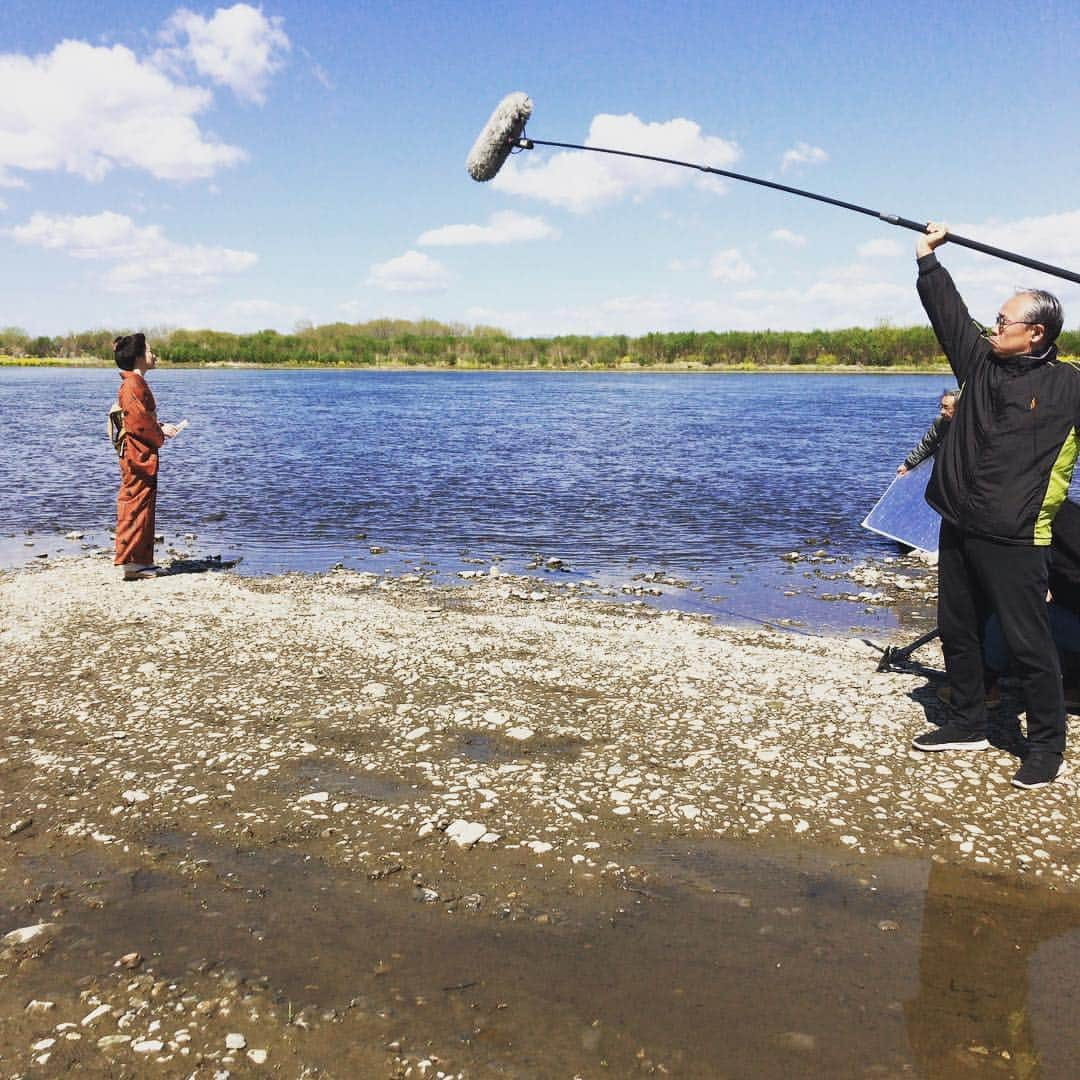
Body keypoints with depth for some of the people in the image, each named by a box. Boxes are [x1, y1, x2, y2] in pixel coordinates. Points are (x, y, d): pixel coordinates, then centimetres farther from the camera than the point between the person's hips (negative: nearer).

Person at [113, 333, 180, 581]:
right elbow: (139, 421, -21)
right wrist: (160, 435, -7)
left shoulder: (137, 383, 17)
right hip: (137, 456, -11)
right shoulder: (133, 385, -15)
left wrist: (161, 428, 7)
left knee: (143, 508, 14)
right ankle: (129, 563, -4)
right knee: (135, 509, -7)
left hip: (142, 458, 11)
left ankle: (141, 561, 20)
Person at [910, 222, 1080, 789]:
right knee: (957, 631, 15)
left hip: (1014, 540, -6)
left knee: (1028, 644, 0)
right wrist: (928, 258, 21)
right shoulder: (980, 362, 8)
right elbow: (948, 312, 16)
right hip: (959, 529, 6)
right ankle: (967, 725, 31)